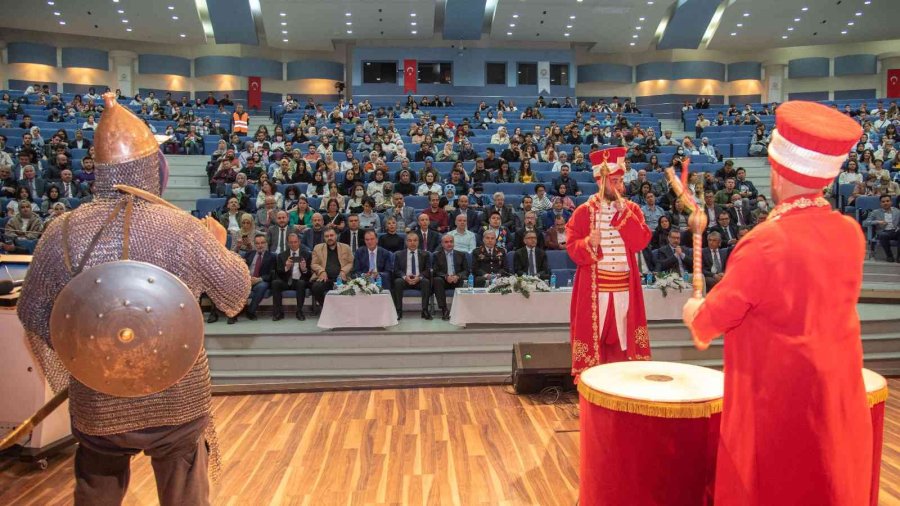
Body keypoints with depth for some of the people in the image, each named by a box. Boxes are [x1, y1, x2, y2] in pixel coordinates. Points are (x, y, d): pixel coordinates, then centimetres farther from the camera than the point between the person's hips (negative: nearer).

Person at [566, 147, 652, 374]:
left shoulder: (632, 209, 6)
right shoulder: (583, 212, 0)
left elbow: (641, 242, -7)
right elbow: (572, 247, -4)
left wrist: (623, 211, -12)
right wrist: (588, 243, -25)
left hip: (624, 286, 2)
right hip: (594, 287, -2)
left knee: (623, 336, 6)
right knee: (593, 336, 1)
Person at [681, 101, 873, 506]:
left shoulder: (768, 242, -23)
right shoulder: (850, 234, -5)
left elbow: (717, 313, -13)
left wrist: (695, 315, 7)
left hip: (779, 399, -6)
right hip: (839, 395, 6)